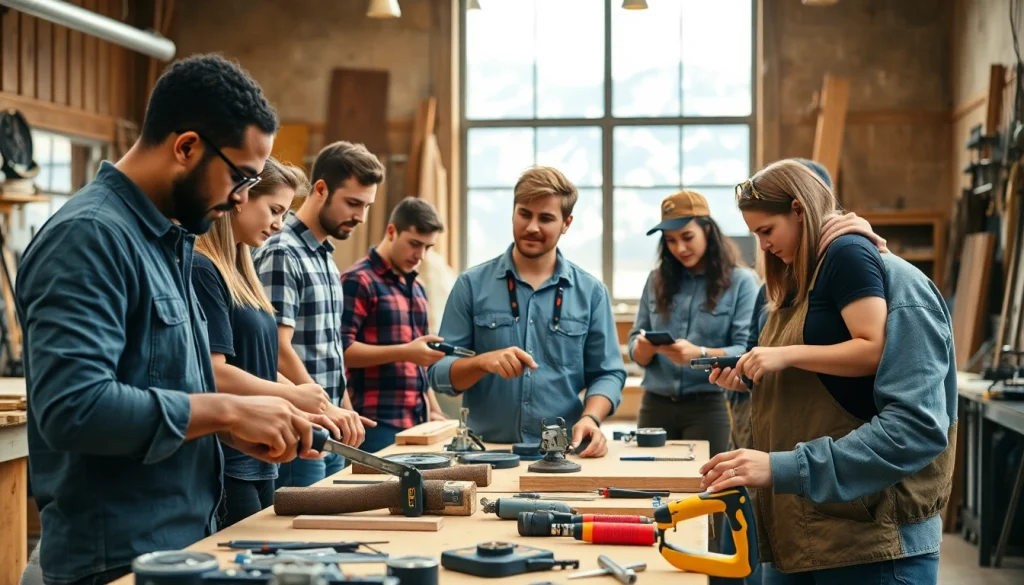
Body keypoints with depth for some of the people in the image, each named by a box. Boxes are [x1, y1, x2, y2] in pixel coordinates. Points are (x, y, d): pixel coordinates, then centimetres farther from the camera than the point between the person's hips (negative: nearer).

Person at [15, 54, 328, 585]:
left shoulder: (167, 239, 12)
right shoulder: (89, 236, -18)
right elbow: (73, 407, -29)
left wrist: (237, 430, 2)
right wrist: (229, 410, -21)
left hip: (183, 541, 9)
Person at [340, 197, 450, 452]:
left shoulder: (417, 289, 18)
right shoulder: (358, 281, -6)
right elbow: (343, 349, -14)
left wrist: (434, 411, 16)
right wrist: (405, 352, -22)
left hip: (417, 422, 7)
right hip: (378, 424, -7)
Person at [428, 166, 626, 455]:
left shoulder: (591, 292, 9)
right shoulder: (472, 285, 6)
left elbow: (607, 374, 10)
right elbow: (440, 371, 4)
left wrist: (590, 418, -9)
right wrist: (483, 361, -15)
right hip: (485, 450, -1)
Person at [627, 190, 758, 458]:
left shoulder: (740, 281, -2)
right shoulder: (657, 280, 9)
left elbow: (747, 350, -10)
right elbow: (635, 351, 7)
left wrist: (700, 354, -27)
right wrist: (645, 347, -16)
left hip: (708, 406, -3)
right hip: (655, 405, 3)